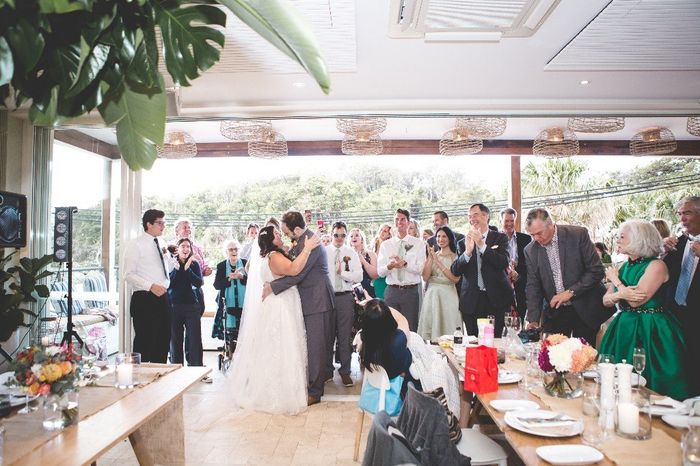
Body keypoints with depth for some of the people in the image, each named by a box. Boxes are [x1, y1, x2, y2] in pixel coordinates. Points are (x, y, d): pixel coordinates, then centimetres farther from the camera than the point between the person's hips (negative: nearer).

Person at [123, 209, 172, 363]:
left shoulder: (160, 245, 15)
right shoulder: (135, 245, -6)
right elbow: (129, 275, -13)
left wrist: (168, 256, 6)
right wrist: (151, 286, -24)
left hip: (162, 298, 8)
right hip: (145, 300, -7)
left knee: (163, 342, 13)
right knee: (145, 343, -4)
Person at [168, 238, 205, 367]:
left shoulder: (194, 264, 6)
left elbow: (199, 284, -7)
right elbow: (167, 284, -5)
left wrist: (187, 269, -15)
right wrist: (176, 269, -15)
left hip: (192, 306, 0)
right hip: (174, 307, 0)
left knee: (195, 341, -3)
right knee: (175, 341, 5)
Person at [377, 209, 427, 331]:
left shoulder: (418, 243, 4)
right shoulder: (385, 245, 10)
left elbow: (421, 268, -7)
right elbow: (380, 272, 2)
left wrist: (405, 263, -21)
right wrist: (389, 266, -19)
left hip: (411, 291, -2)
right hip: (392, 291, 2)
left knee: (410, 330, 2)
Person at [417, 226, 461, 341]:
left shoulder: (455, 257, 0)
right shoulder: (432, 255, 11)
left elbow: (455, 278, -15)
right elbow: (425, 277, 0)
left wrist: (438, 262, -14)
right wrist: (430, 258, -6)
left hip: (448, 295, -3)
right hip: (431, 295, 3)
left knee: (447, 326, -1)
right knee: (430, 325, 4)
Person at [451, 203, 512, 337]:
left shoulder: (500, 238, 4)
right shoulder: (464, 242, 7)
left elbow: (504, 263, -11)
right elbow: (455, 271, -1)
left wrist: (482, 245, -17)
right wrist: (467, 252, -17)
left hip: (496, 299, -1)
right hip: (472, 301, 2)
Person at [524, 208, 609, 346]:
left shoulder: (578, 234, -11)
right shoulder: (530, 250, -2)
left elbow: (597, 270, -10)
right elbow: (533, 286, 0)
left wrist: (570, 292, -18)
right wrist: (533, 320, -9)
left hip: (585, 309, -2)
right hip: (554, 312, 2)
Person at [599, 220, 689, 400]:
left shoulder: (656, 265, -12)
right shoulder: (623, 267, 9)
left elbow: (636, 301, -20)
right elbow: (606, 301, 7)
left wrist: (616, 280, -7)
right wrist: (619, 294, -15)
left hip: (650, 331, -6)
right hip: (624, 329, 6)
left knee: (650, 388, 1)